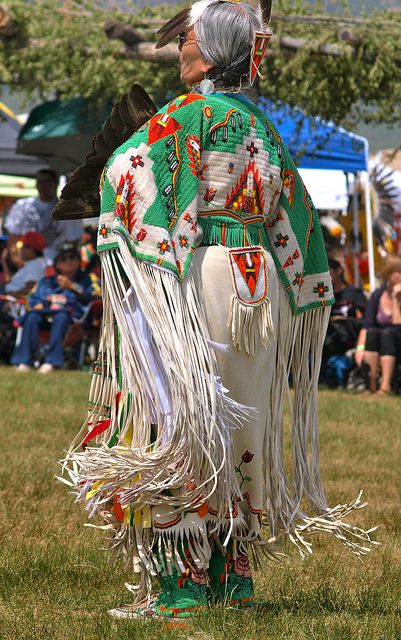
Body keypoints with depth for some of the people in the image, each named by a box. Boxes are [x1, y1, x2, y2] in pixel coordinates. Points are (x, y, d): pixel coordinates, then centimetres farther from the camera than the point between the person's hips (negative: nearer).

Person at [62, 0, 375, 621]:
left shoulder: (188, 116, -8)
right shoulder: (264, 130, 14)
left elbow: (126, 170, -23)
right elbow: (298, 225, 16)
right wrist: (287, 308, 21)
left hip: (198, 283, -8)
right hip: (259, 284, 8)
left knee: (175, 432, -5)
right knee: (236, 433, 14)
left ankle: (182, 582, -8)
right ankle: (233, 571, 17)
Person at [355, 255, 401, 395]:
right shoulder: (378, 295, 2)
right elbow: (366, 325, -7)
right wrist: (360, 348, -24)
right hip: (377, 348, 3)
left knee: (387, 333, -32)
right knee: (372, 332, -27)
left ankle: (385, 384, -42)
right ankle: (372, 382, -35)